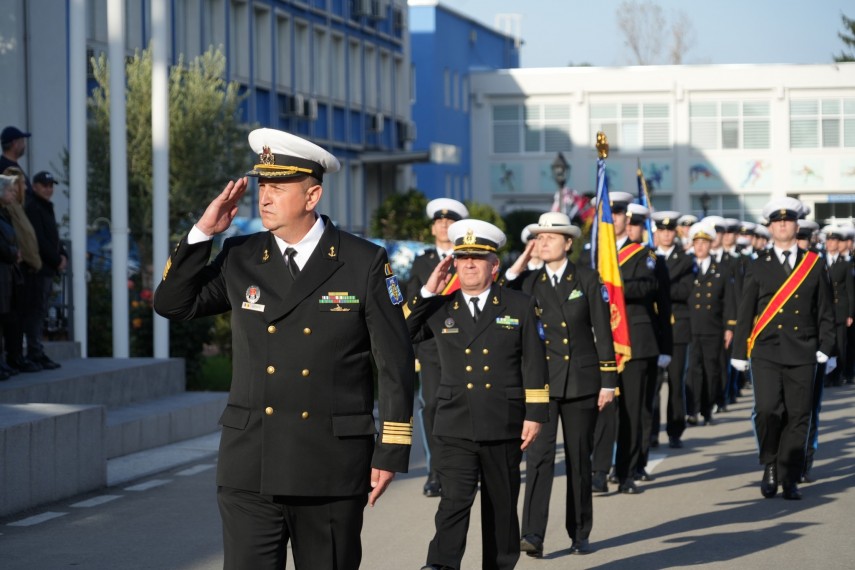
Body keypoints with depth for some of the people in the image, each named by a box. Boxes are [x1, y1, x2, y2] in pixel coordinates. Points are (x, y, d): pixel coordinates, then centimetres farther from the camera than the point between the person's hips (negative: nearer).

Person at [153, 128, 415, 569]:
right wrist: (202, 232, -1)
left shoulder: (364, 263, -3)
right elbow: (171, 304, 10)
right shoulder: (239, 259, 7)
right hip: (250, 467, 2)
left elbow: (395, 364, -2)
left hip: (332, 469, -2)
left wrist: (391, 452, -5)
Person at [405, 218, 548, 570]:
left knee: (501, 507, 11)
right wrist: (428, 292, -6)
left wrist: (535, 415, -4)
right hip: (455, 429, 0)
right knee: (454, 501, -15)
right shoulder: (439, 309, 7)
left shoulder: (520, 307, 4)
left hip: (504, 428, 0)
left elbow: (534, 366, 3)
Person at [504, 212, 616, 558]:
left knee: (579, 459, 7)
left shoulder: (588, 280, 2)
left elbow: (603, 332, 2)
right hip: (541, 381, 0)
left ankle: (579, 534, 19)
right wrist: (518, 267, -6)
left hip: (581, 382, 0)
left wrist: (608, 381, -2)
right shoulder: (527, 282, 5)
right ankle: (532, 535, -17)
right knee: (539, 455, -12)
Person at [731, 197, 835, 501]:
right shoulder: (758, 267, 7)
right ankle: (769, 468, 7)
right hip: (766, 352, -1)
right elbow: (744, 313, 9)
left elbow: (825, 313, 10)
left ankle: (789, 479, 9)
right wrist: (739, 353, 6)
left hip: (802, 353, 1)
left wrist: (825, 348, 0)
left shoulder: (814, 265, 9)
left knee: (798, 416, 0)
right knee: (767, 411, -13)